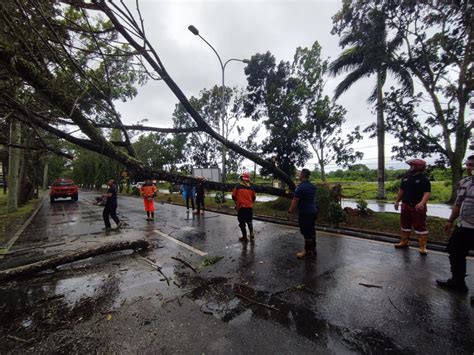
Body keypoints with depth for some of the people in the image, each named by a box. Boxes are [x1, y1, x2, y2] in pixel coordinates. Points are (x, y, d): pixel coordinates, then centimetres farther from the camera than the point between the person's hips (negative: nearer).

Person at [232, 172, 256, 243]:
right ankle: (251, 233, 22)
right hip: (249, 207, 4)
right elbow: (254, 197, 10)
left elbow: (233, 196, -1)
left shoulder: (238, 187, -6)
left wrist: (236, 202, 17)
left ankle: (245, 237, 11)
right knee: (249, 221, 25)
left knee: (242, 222, 6)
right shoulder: (251, 188, 3)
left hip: (241, 207, -4)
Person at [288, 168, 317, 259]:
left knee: (306, 232, 0)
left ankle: (308, 251, 9)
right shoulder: (313, 186, 10)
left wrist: (290, 210, -3)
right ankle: (313, 249, 27)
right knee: (311, 231, 16)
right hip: (313, 211, 9)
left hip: (305, 212, -9)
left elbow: (295, 200, -16)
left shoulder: (301, 187, -18)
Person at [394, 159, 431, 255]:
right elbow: (401, 190, 16)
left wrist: (422, 203, -33)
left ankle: (422, 247, 9)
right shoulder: (406, 178, 9)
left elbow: (427, 193, -18)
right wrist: (397, 201, 13)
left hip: (417, 206, -6)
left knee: (420, 226, 0)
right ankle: (404, 242, 28)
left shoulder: (424, 179, -9)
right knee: (405, 225, 15)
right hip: (405, 205, 6)